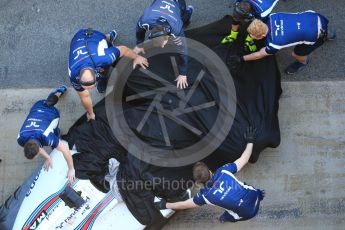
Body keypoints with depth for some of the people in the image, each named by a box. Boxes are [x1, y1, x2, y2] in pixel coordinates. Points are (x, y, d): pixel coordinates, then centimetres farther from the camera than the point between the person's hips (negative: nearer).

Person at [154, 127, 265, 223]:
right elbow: (243, 160, -7)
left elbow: (185, 205, -3)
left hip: (247, 213, -2)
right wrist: (250, 141, 8)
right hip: (254, 197, 2)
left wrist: (165, 205, 11)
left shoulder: (205, 195, -17)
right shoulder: (223, 171, -18)